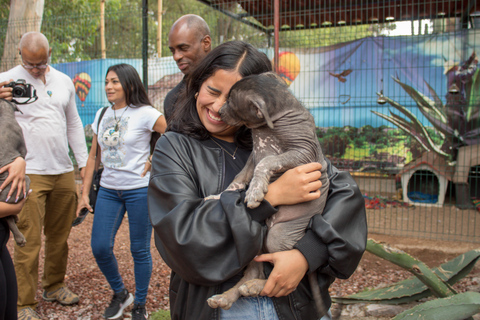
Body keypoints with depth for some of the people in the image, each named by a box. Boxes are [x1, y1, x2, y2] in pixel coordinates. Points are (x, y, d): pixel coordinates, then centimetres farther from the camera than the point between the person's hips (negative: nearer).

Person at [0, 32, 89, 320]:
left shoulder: (64, 81, 13)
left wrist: (85, 161, 15)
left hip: (64, 172, 5)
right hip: (29, 174, -4)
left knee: (60, 235, 13)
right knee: (29, 241, -3)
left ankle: (55, 285, 31)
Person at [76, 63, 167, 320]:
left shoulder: (144, 114, -9)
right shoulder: (102, 115, 10)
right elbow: (93, 156, 13)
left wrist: (155, 163, -10)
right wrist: (84, 193, 11)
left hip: (139, 190, -5)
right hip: (108, 190, 5)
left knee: (139, 250, 5)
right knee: (99, 248, 3)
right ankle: (119, 294, 29)